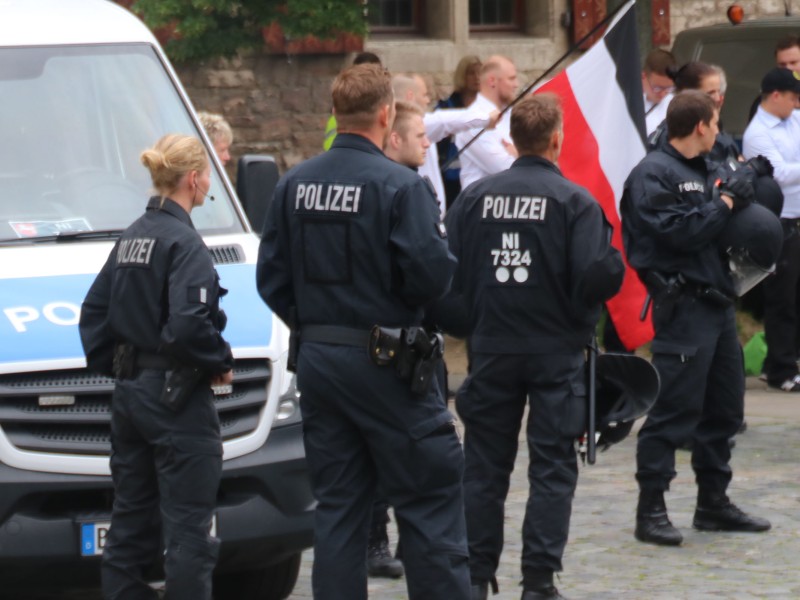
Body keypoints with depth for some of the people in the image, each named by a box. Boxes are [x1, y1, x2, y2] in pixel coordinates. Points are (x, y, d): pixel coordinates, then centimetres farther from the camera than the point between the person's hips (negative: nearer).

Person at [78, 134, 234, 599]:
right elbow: (188, 324, -25)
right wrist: (221, 361, -10)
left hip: (130, 395, 9)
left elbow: (94, 312, 14)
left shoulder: (132, 238, 11)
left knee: (131, 522, 14)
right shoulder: (184, 243, -15)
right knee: (189, 529, -4)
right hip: (176, 397, -9)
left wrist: (110, 364, 17)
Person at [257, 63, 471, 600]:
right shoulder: (400, 185, -15)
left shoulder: (295, 184, 5)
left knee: (336, 505, 11)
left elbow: (271, 277, 8)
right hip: (385, 365, -6)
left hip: (316, 359, 6)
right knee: (430, 500, 1)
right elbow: (432, 274, -20)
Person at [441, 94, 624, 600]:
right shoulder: (575, 202, -11)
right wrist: (616, 265, 3)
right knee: (553, 467, 3)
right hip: (557, 350, -3)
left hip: (492, 349, 3)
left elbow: (448, 273, 0)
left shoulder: (474, 198, -1)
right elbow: (593, 278, -18)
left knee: (485, 464, 12)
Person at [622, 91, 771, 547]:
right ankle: (651, 510, -5)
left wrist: (749, 192, 9)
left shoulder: (703, 171, 20)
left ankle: (714, 502, 23)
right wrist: (726, 201, -11)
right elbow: (678, 231, -20)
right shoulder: (653, 175, -9)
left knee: (724, 407, 13)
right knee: (674, 411, -9)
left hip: (717, 300, 9)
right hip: (682, 306, -9)